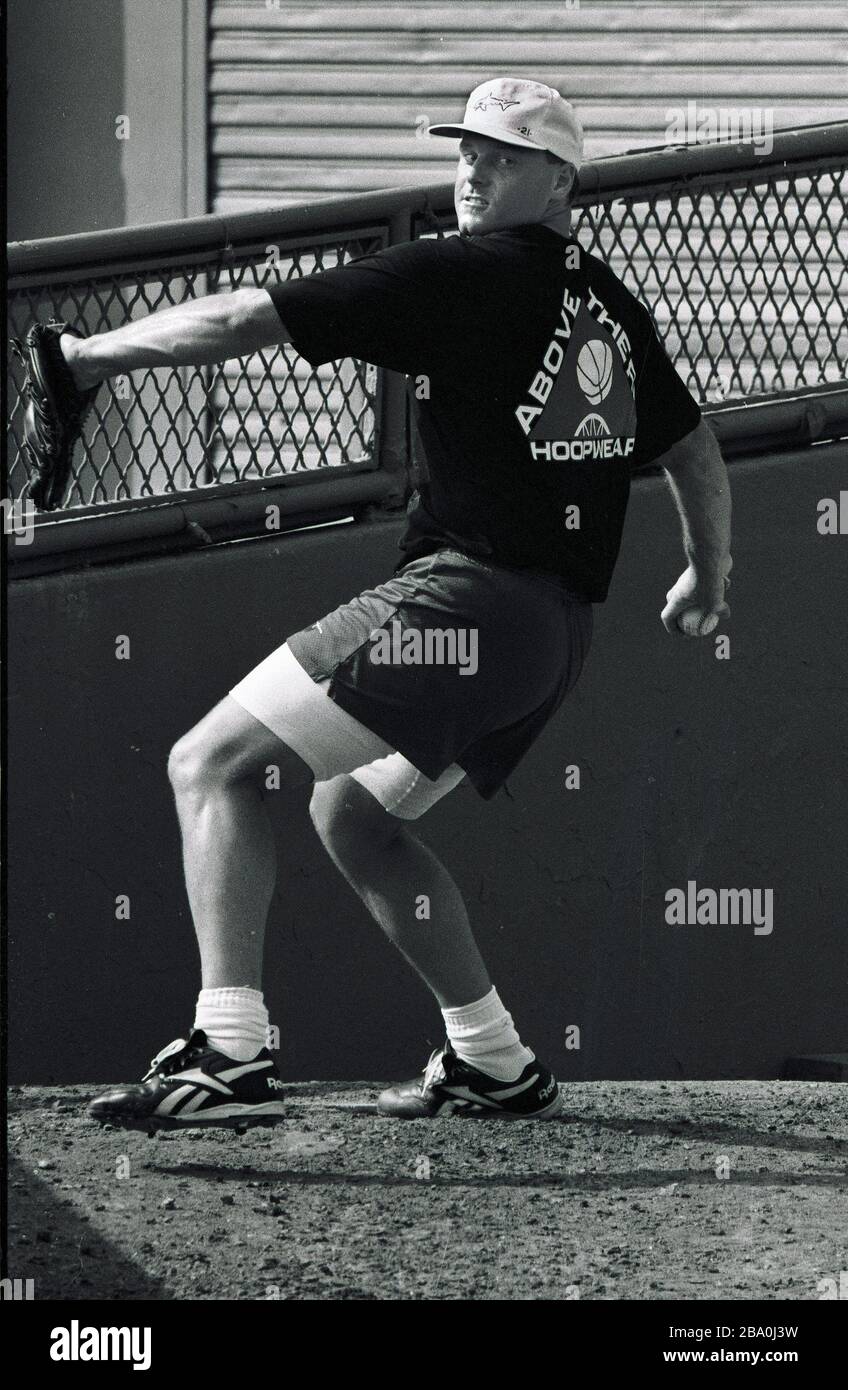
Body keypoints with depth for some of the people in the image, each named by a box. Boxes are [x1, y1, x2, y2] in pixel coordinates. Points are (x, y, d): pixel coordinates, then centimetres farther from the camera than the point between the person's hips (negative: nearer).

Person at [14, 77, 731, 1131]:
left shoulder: (461, 274, -6)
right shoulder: (609, 307, 17)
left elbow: (247, 320, -6)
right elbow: (695, 454, 29)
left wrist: (88, 354, 2)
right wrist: (707, 581, 47)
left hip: (465, 595, -9)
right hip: (562, 628, 9)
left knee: (211, 765, -10)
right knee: (351, 812, 25)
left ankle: (230, 1054, -24)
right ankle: (496, 1065, 23)